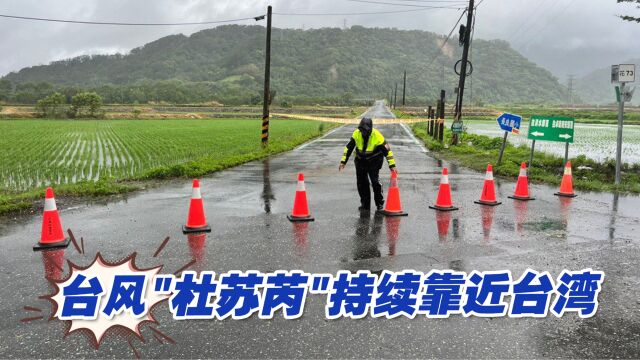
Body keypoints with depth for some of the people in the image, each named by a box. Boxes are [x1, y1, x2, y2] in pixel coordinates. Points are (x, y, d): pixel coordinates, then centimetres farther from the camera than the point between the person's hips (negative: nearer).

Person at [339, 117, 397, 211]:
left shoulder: (377, 136, -24)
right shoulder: (356, 134, -13)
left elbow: (387, 150, -18)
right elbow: (348, 147, -2)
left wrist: (392, 165, -21)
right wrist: (343, 161, -5)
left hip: (374, 161, -4)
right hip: (360, 160, 4)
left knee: (375, 181, -13)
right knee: (361, 182, 3)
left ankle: (380, 203, 4)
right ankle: (365, 204, 18)